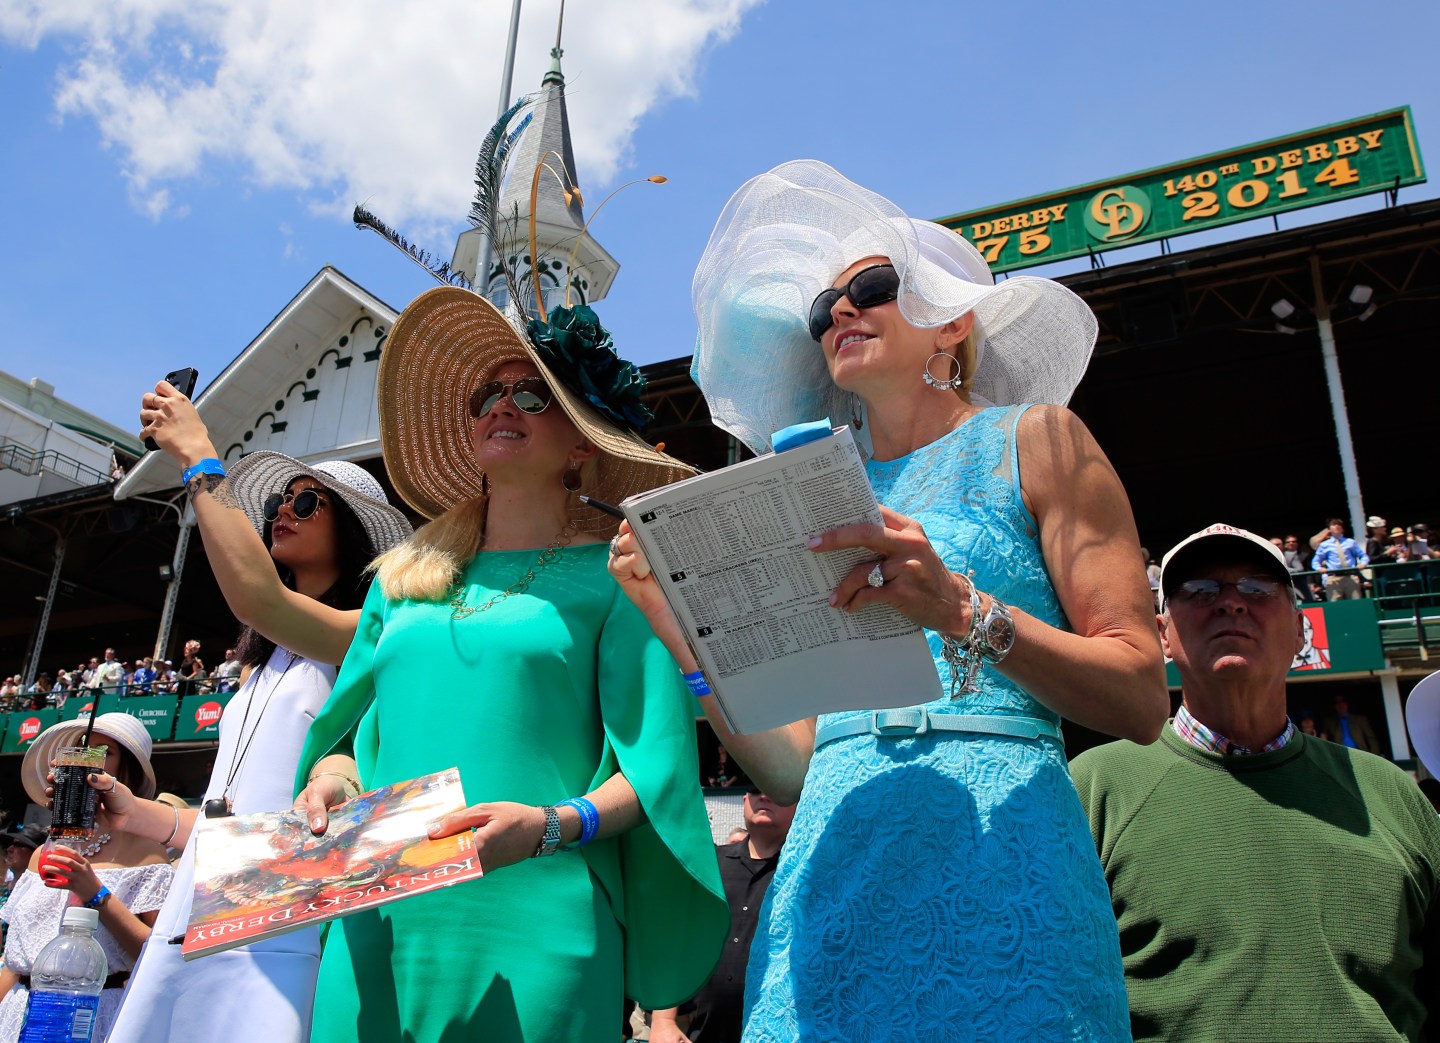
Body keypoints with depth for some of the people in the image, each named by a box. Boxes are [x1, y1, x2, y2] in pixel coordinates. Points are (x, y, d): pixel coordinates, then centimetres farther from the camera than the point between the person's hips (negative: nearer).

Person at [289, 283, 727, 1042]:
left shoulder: (612, 575, 0)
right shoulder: (404, 578, 16)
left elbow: (650, 765, -5)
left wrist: (551, 825, -22)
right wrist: (331, 773, 0)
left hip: (533, 928, -4)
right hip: (383, 922, 5)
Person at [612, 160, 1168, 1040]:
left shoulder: (1033, 440, 5)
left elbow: (1142, 698, -3)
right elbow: (792, 766, 11)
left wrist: (963, 611, -18)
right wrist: (681, 628, 0)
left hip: (992, 866, -3)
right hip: (832, 882, 4)